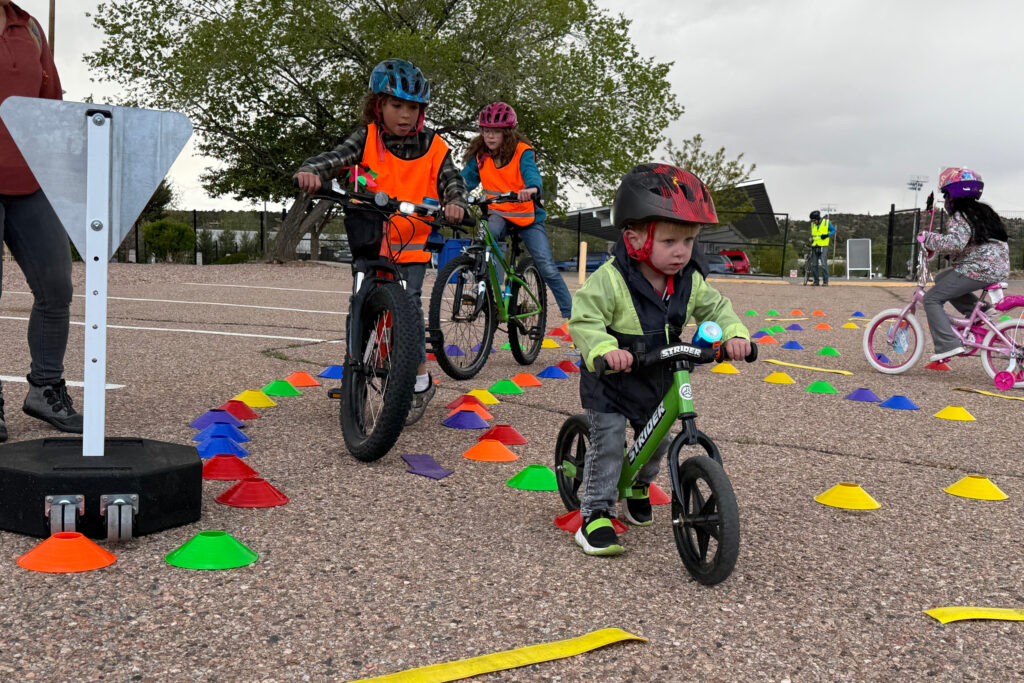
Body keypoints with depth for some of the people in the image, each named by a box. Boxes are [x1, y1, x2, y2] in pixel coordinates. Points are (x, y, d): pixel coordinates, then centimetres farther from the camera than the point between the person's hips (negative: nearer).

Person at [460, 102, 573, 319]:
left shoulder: (522, 152, -12)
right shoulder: (479, 156, -1)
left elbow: (531, 172, -29)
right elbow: (466, 179, -8)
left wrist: (532, 189, -53)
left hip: (528, 216, -2)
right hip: (499, 214, 2)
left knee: (547, 267, -8)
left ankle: (570, 312, 3)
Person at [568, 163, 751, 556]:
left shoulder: (690, 282, -8)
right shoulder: (610, 281, -26)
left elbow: (715, 307, 1)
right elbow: (584, 320, -28)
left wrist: (733, 334, -19)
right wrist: (605, 349, -46)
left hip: (659, 382, 6)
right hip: (611, 382, -6)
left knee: (657, 441, 18)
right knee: (607, 444, -8)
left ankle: (638, 488, 47)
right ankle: (595, 516, 3)